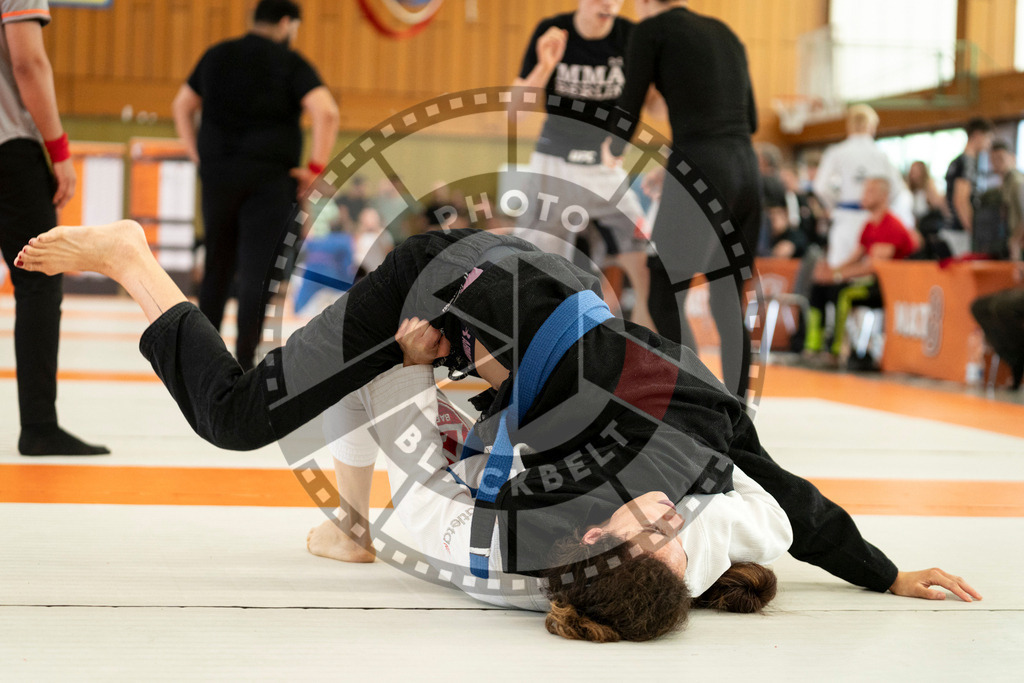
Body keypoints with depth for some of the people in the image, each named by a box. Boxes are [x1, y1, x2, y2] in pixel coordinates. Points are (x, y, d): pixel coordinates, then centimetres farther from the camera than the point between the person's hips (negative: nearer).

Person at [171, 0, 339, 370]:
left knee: (217, 270, 16)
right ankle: (244, 363, -10)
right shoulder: (289, 62, -4)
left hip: (218, 176, 5)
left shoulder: (216, 56, 11)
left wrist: (198, 156, 19)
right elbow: (326, 111, -18)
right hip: (269, 179, -4)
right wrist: (315, 168, -10)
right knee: (257, 273, -5)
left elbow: (181, 105, 19)